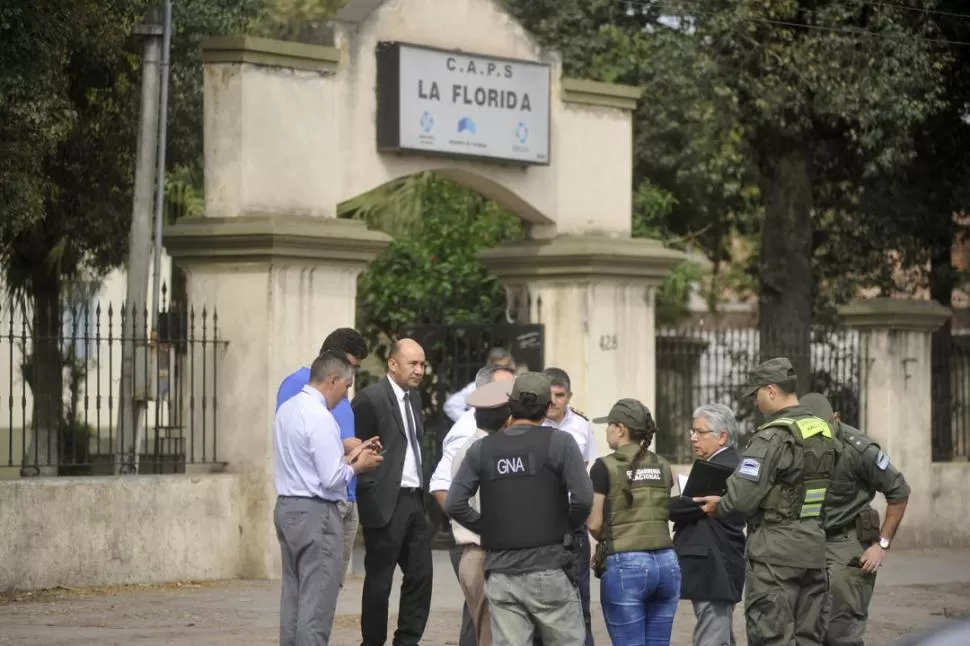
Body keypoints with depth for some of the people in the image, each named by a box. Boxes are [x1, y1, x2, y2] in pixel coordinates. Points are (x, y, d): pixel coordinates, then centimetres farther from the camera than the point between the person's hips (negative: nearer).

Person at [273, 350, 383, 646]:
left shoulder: (287, 410, 11)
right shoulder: (319, 417, -17)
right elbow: (332, 478, -19)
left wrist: (347, 457, 15)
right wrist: (356, 466, -2)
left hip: (287, 508, 9)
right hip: (315, 513, -9)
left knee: (293, 594, 12)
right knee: (316, 599, -6)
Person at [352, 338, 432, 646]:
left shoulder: (413, 399, 14)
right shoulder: (370, 398, -10)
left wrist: (422, 493, 12)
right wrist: (370, 494, -13)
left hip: (414, 501, 7)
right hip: (386, 503, -7)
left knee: (420, 575, 6)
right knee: (379, 579, 1)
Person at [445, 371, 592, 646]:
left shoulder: (482, 449, 7)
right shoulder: (558, 443, -4)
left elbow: (454, 504, 1)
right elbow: (583, 498, -12)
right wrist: (568, 527, 7)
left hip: (500, 573, 3)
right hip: (548, 568, -3)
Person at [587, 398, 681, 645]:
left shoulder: (606, 467, -6)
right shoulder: (662, 467, 11)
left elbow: (594, 524, -6)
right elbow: (665, 514, 10)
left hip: (625, 565, -5)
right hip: (666, 563, 5)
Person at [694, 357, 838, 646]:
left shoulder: (773, 436, -15)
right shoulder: (823, 431, 11)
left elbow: (743, 496, -20)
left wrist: (720, 507, 2)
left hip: (776, 549, -8)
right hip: (814, 546, 8)